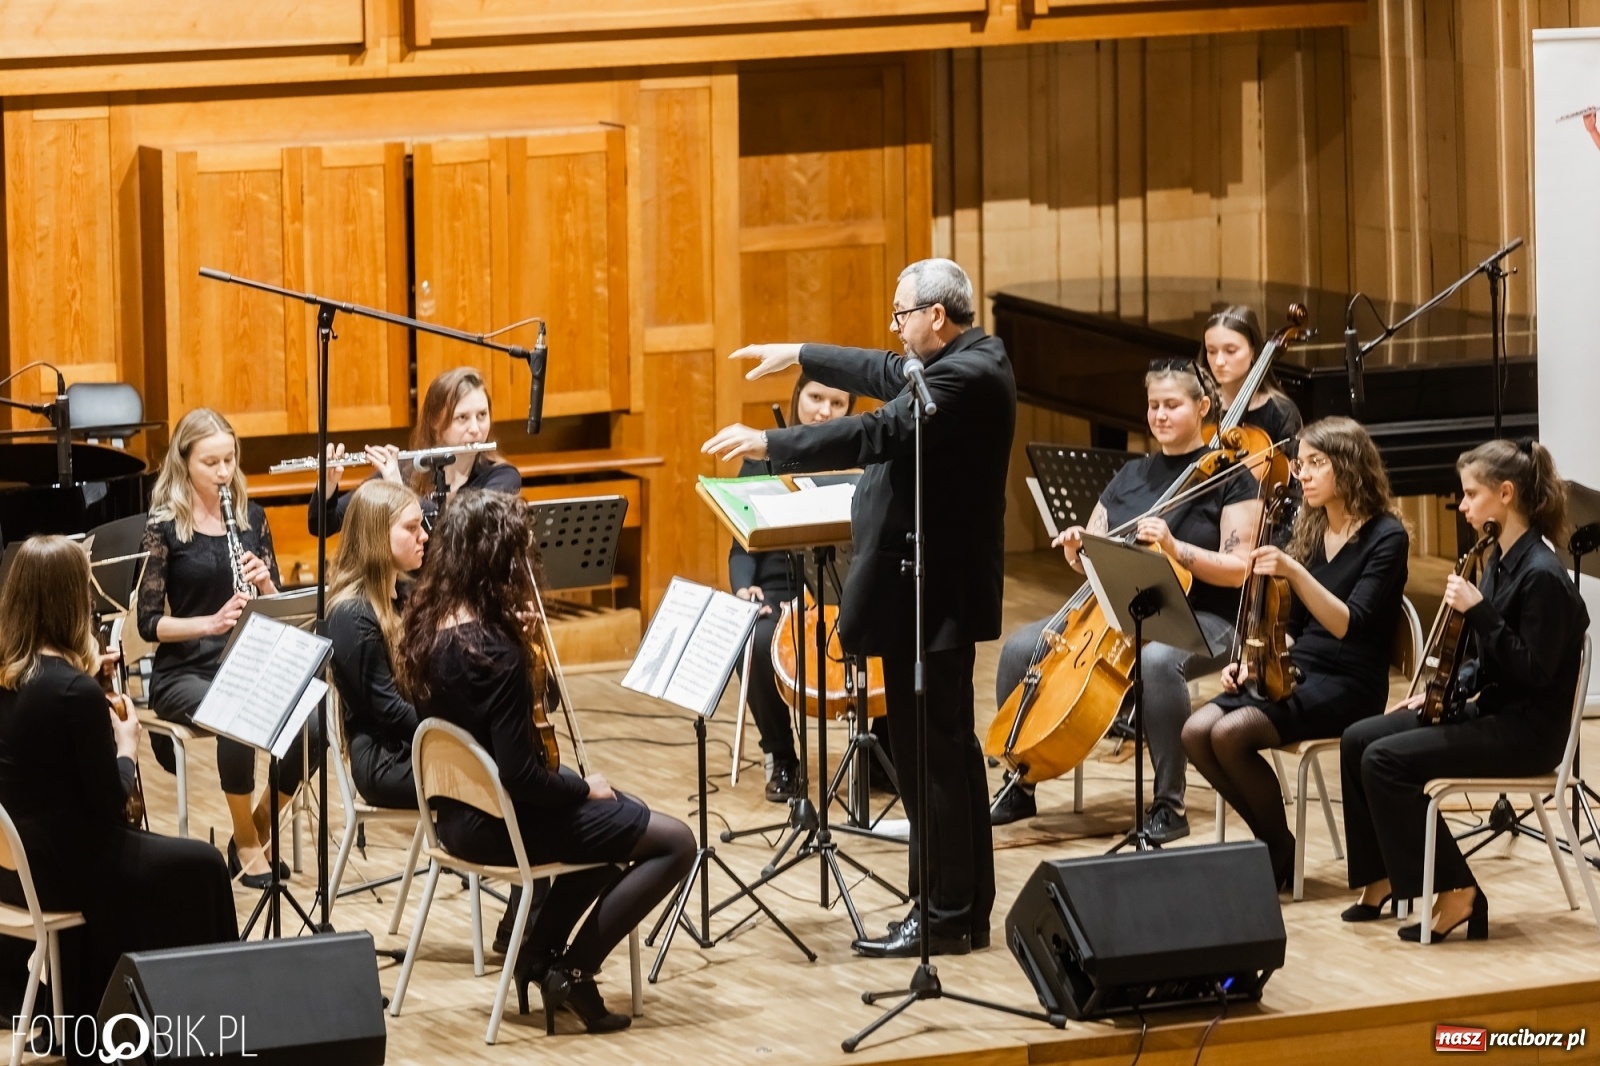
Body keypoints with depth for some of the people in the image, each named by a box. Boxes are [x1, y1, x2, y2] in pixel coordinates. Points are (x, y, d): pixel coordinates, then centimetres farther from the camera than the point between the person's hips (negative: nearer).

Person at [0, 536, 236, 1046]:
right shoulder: (76, 692, -25)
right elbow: (110, 803, -17)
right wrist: (126, 747, 1)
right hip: (56, 867, -7)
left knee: (125, 849, 35)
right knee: (200, 865, 16)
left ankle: (85, 1017, 41)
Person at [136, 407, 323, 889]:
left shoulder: (250, 516, 7)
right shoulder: (164, 526, -6)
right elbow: (150, 622, -9)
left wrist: (264, 582, -12)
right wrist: (211, 622, -23)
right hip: (184, 671, -4)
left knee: (311, 728, -24)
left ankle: (260, 828, 1)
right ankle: (246, 844, -13)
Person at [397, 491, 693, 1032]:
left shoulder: (430, 624, -3)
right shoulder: (495, 653, -28)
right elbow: (521, 777, -27)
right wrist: (585, 787, -9)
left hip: (459, 813, 9)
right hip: (501, 825, -9)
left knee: (619, 817, 29)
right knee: (675, 842, 1)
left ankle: (538, 948, 23)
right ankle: (572, 972, 2)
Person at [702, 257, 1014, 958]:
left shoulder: (966, 377, -20)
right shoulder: (967, 362, 12)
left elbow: (879, 434, -28)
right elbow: (888, 377, 28)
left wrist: (767, 445, -22)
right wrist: (800, 357, 34)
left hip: (928, 593, -11)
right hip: (941, 589, 11)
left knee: (926, 750, -6)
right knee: (948, 747, 15)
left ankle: (943, 918, -3)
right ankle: (967, 908, 21)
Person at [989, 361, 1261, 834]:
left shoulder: (1230, 478, -4)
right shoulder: (1130, 476, 14)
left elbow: (1238, 569, -13)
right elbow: (1091, 560, 17)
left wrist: (1175, 548, -27)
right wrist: (1075, 549, -7)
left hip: (1202, 619, -6)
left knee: (1156, 661, -41)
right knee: (1020, 648, -11)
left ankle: (1169, 805, -29)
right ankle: (1019, 786, 2)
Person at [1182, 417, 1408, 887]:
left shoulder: (1385, 536, -10)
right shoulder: (1309, 529, 11)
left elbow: (1348, 625, -22)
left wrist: (1294, 572, -33)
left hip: (1349, 685, -7)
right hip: (1294, 671, 7)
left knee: (1231, 733, -28)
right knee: (1197, 732, -17)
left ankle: (1280, 852, -8)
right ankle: (1268, 836, -1)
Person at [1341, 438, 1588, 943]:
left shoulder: (1542, 575, -20)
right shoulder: (1498, 561, 9)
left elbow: (1532, 670, -24)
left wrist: (1478, 610, -27)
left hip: (1526, 729, -10)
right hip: (1490, 710, 10)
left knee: (1385, 760, -20)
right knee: (1357, 740, 4)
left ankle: (1456, 894, -13)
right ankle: (1383, 879, 12)